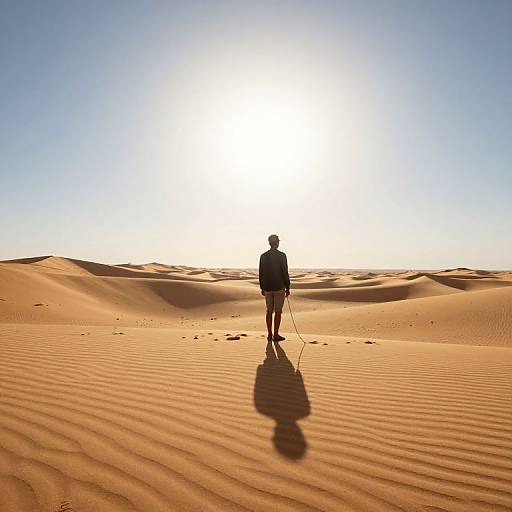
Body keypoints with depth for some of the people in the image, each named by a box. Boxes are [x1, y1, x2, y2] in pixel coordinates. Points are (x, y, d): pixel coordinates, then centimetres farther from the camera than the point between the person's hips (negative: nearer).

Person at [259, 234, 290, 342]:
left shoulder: (263, 256, 3)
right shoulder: (282, 255, -9)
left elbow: (261, 273, 4)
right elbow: (285, 272, -10)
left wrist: (262, 288, 12)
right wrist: (287, 287, -2)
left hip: (267, 288, 4)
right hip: (279, 287, -4)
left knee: (269, 311, 12)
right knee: (278, 312, 3)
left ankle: (270, 334, 15)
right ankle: (276, 335, 6)